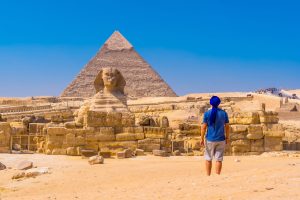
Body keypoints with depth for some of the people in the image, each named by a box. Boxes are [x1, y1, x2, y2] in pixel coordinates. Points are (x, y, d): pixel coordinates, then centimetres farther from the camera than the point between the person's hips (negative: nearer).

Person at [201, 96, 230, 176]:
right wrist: (227, 137, 14)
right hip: (220, 139, 1)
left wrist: (202, 138, 0)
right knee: (218, 159, 3)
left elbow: (204, 127, -6)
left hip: (210, 139, -1)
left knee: (208, 158, 11)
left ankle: (208, 176, 14)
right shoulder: (224, 113, 0)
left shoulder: (207, 113, -6)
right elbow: (227, 126, 4)